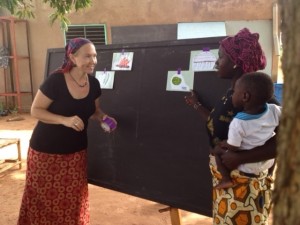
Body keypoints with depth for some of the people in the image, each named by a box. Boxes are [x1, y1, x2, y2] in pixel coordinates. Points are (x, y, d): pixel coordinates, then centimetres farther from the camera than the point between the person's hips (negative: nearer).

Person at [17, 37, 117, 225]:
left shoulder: (94, 84, -4)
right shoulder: (55, 80, -21)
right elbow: (35, 110, -15)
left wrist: (103, 118, -12)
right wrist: (65, 120, -29)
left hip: (76, 150, 5)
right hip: (46, 150, -4)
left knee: (73, 199, 12)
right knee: (44, 198, 7)